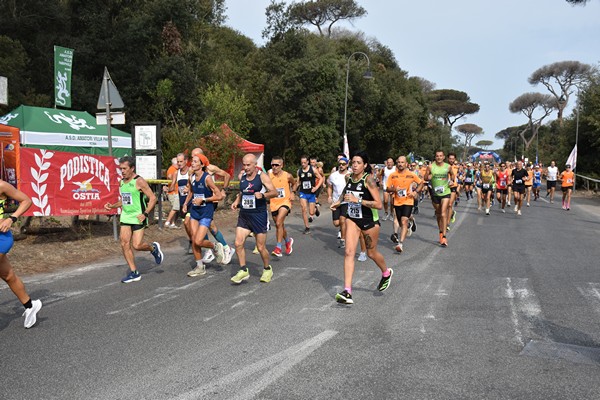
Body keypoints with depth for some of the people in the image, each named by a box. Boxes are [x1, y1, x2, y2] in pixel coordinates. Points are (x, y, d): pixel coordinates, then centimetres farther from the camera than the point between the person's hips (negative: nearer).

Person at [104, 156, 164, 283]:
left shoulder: (139, 181, -12)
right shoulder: (121, 182, 11)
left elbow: (153, 198, -13)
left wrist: (145, 214, -21)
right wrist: (112, 206, 7)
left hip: (138, 218, -7)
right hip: (125, 217, 7)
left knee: (137, 245, -10)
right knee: (124, 244, 0)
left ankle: (153, 248, 23)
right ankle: (134, 273, 10)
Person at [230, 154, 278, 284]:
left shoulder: (262, 177, -9)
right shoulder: (242, 177, 8)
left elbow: (274, 192, -12)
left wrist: (263, 195, -30)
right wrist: (236, 201, 7)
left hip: (258, 215, -5)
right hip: (244, 215, 5)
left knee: (261, 247, 3)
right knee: (238, 243, -6)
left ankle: (267, 269, 27)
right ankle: (243, 271, 7)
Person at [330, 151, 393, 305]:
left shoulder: (368, 179, -18)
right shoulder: (350, 177, 0)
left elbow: (379, 204, -23)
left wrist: (358, 200, -30)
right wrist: (339, 202, 7)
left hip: (369, 221, -4)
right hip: (352, 219, 4)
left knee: (371, 253, 14)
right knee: (349, 252, -12)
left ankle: (386, 273, 47)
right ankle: (347, 292, -15)